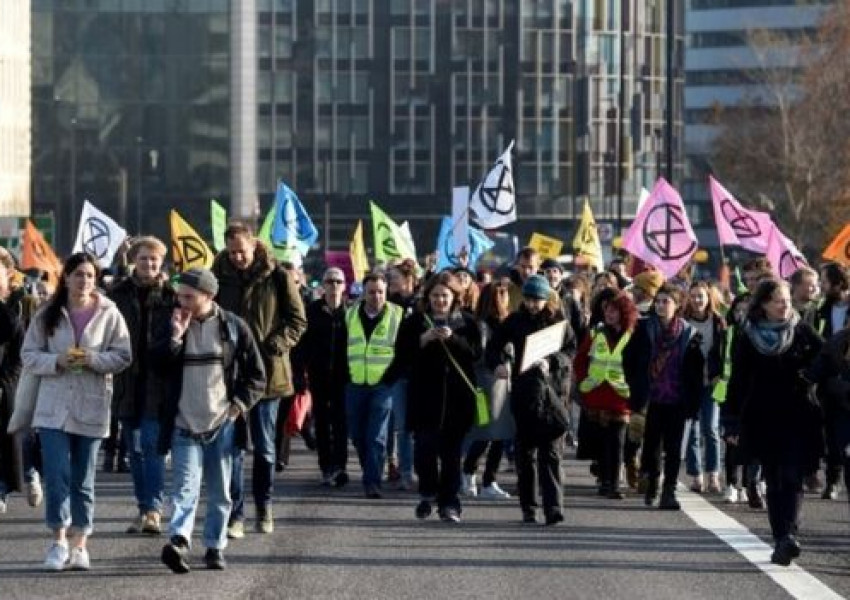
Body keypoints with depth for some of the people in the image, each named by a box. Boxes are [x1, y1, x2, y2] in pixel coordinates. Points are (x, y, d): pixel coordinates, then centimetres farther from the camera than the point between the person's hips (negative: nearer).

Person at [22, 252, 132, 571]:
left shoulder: (109, 313, -1)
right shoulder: (47, 314, 2)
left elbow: (123, 356, -1)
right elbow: (29, 354, 4)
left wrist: (93, 359, -19)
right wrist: (57, 361, -15)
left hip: (91, 407, 0)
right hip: (53, 406, 0)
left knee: (83, 478, 7)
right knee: (56, 474, -8)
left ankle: (79, 544, 15)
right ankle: (59, 541, 0)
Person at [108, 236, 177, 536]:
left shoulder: (172, 295, -1)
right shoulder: (119, 294, 6)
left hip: (158, 382, -4)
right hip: (128, 382, 4)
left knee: (152, 443, -11)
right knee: (135, 448, 10)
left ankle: (153, 509, -11)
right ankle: (144, 508, 19)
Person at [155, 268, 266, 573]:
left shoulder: (233, 327, 0)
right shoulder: (174, 325, 7)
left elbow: (257, 375, 5)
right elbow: (158, 366, -2)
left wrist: (239, 404, -6)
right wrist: (175, 336, -13)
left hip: (222, 423, 0)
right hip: (184, 424, 0)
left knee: (220, 492, 7)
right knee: (185, 486, -14)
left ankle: (215, 546, 16)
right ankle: (178, 541, -28)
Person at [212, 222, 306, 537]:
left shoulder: (277, 277, -3)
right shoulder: (219, 277, 2)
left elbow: (298, 321, 1)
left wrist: (276, 346, -13)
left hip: (267, 371, -1)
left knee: (264, 446, 9)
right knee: (232, 445, -2)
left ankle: (264, 507, 24)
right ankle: (235, 514, 0)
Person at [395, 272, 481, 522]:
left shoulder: (467, 323, 9)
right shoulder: (414, 322, 8)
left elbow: (476, 352, -4)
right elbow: (401, 355, 0)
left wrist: (452, 339, -17)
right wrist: (423, 340, -13)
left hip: (457, 397, 0)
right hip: (425, 396, 0)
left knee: (451, 451, 2)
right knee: (424, 447, -7)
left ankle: (449, 502, 10)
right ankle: (427, 494, 14)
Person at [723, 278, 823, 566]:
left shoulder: (802, 331, 3)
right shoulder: (749, 337, 3)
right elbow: (738, 380, 5)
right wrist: (733, 421, 2)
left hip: (799, 418, -1)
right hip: (763, 420, 2)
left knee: (792, 478, -12)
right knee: (774, 482, 5)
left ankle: (788, 535, -22)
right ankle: (782, 541, 8)